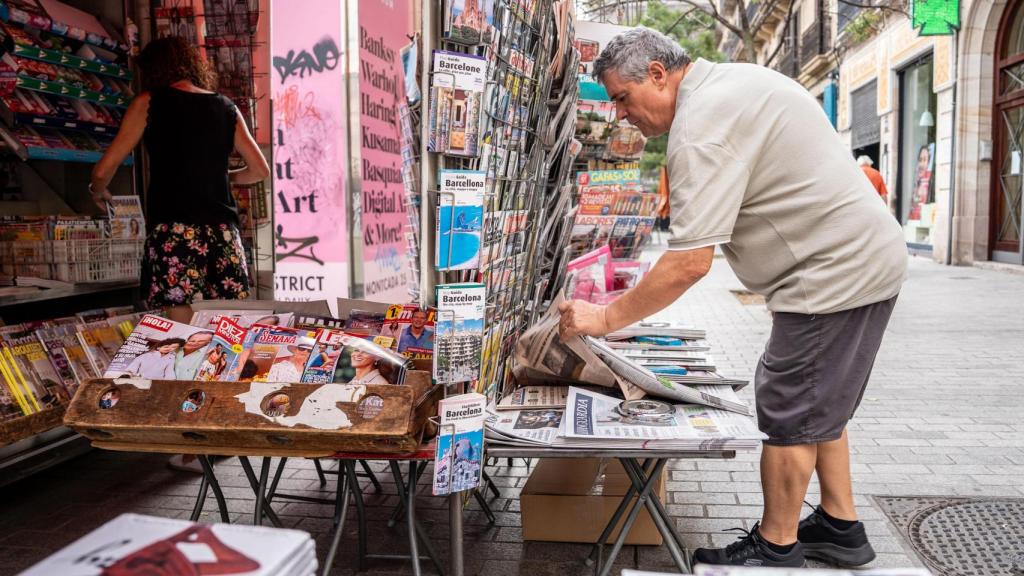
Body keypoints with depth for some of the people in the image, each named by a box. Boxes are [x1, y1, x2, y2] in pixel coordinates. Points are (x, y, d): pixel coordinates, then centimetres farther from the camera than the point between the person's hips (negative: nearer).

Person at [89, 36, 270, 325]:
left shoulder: (149, 102, 5)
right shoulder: (225, 107, 14)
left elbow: (104, 169, 5)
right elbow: (260, 170, 16)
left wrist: (98, 191, 26)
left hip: (173, 232, -3)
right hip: (224, 231, 3)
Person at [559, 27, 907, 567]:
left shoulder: (701, 126, -22)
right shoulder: (736, 79, 11)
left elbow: (690, 263, -26)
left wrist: (606, 318, -18)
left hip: (835, 273, -11)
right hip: (867, 258, 11)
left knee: (787, 414, 1)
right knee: (816, 403, 20)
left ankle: (775, 549, 17)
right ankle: (840, 527, 33)